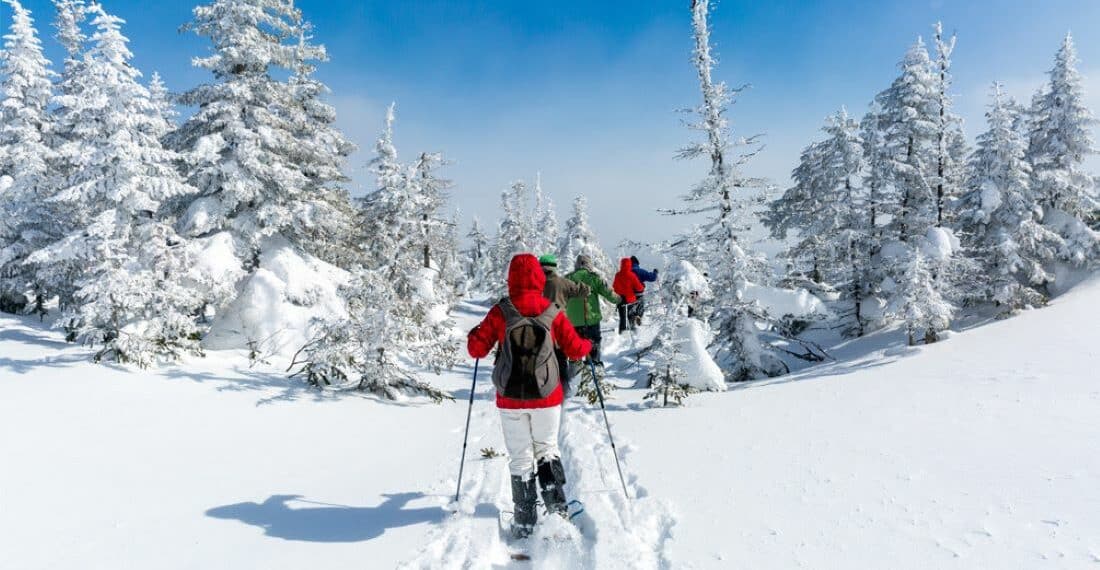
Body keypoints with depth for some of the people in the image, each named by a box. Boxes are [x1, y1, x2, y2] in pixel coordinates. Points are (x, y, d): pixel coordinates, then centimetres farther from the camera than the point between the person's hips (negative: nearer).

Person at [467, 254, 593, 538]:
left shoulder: (500, 312, -6)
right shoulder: (552, 312, -4)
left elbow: (477, 349, -4)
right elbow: (575, 349, 1)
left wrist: (474, 335, 18)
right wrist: (588, 345, 24)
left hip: (510, 398, 0)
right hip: (547, 397, 0)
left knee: (520, 458, 10)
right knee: (547, 450, 20)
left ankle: (525, 522, 14)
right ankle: (556, 506, 10)